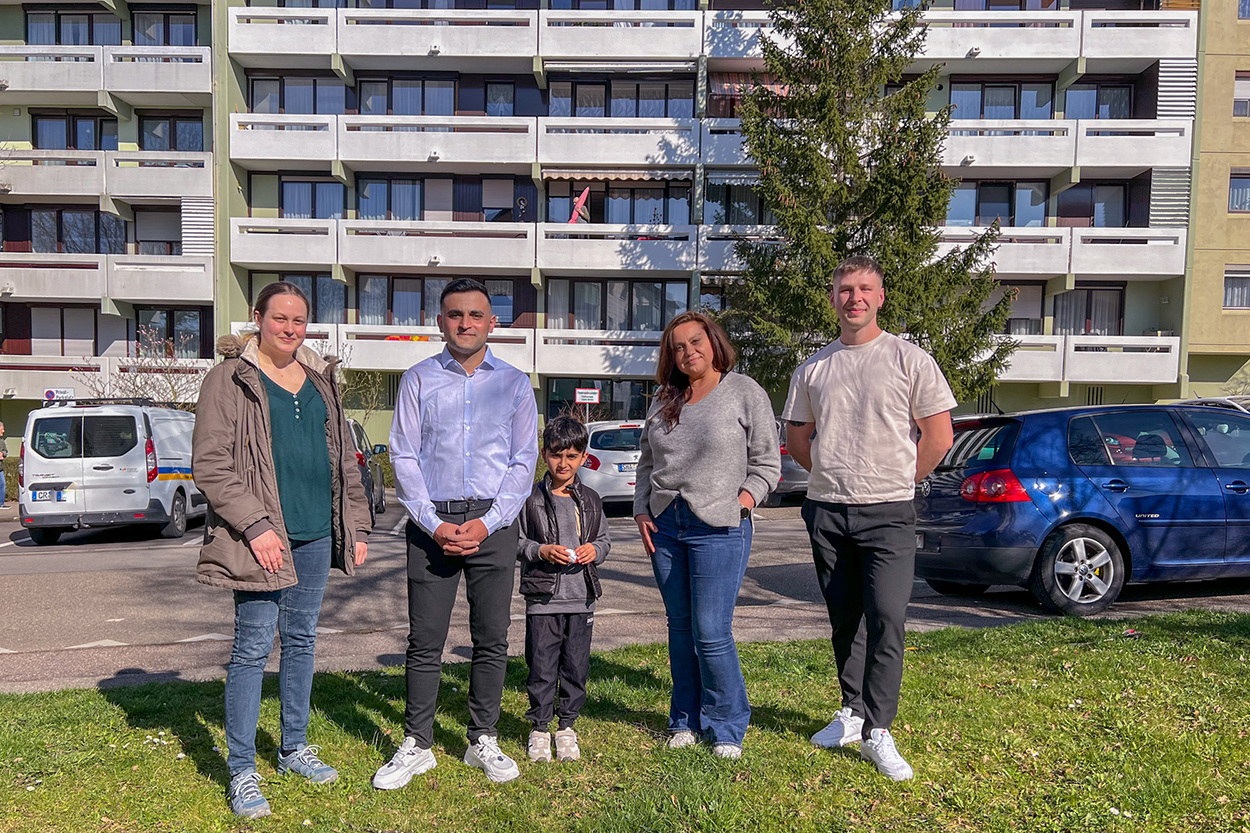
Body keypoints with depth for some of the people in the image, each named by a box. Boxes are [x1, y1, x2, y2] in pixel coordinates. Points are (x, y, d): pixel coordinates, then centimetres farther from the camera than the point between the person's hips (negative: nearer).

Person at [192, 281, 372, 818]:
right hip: (262, 537, -6)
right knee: (253, 647, -2)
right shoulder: (230, 379, -4)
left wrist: (357, 526, 12)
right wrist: (254, 525, -18)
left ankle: (294, 748, 29)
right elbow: (209, 463, -10)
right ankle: (241, 771, 11)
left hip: (316, 533, 6)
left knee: (301, 640, 14)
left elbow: (344, 459, 17)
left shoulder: (320, 380, 14)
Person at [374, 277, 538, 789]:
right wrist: (434, 523, -9)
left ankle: (483, 741, 20)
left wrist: (487, 522, -8)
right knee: (425, 642, 3)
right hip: (431, 523, 0)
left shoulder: (514, 383, 8)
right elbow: (404, 458, 2)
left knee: (492, 639, 5)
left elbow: (524, 460, 4)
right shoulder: (418, 380, 8)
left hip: (493, 525, 1)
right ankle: (416, 746, 17)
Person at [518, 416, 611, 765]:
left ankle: (567, 726, 25)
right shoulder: (531, 498, -2)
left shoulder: (590, 499, 8)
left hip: (581, 597, 3)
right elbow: (516, 540, 0)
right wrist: (542, 551, -16)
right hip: (543, 597, -3)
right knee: (541, 666, 3)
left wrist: (594, 549, -6)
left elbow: (604, 538, 15)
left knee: (576, 666, 9)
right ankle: (539, 728, 19)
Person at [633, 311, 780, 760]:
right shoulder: (664, 401, 13)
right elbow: (647, 462, 19)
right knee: (680, 628, 12)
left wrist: (745, 497, -13)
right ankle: (686, 721, 26)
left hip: (719, 528, -5)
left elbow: (767, 463, 1)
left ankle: (726, 727, 13)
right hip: (664, 525, 5)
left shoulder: (746, 393, 0)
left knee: (712, 633, -7)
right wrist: (641, 511, 8)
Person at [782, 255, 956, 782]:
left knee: (887, 620, -11)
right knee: (844, 619, 13)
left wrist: (897, 481, 2)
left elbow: (939, 436, 0)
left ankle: (877, 731, -1)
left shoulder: (909, 360, -1)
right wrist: (836, 478, 10)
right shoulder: (813, 369, 9)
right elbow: (796, 438, 17)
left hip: (887, 514, -4)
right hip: (827, 511, 4)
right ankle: (852, 712, 27)